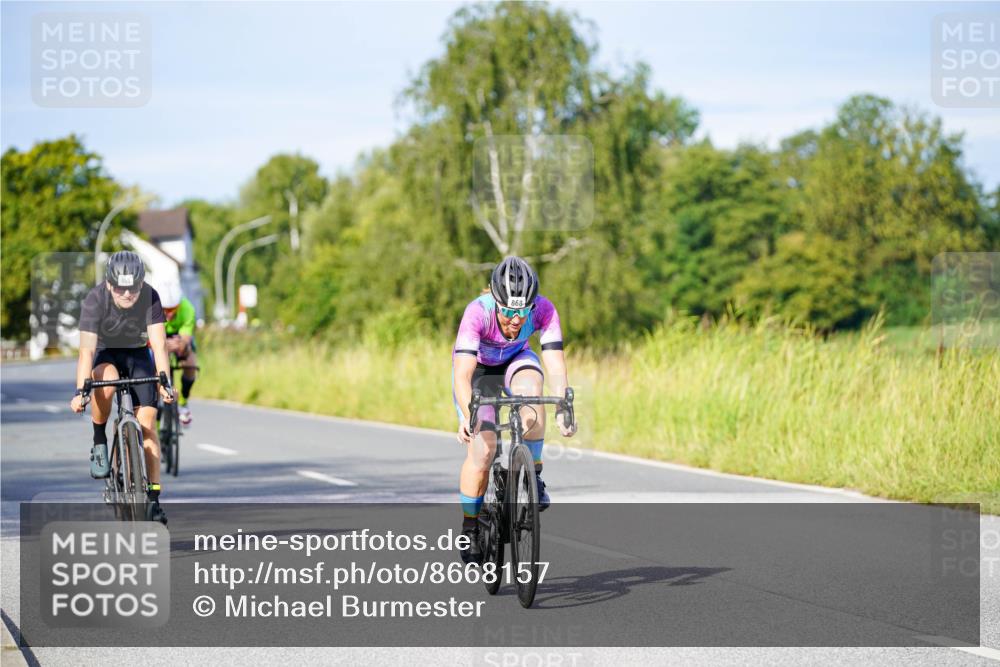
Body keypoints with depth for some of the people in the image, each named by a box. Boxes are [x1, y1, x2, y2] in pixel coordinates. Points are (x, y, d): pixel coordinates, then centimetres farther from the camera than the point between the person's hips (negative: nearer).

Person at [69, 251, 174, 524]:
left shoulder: (150, 297, -24)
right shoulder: (95, 299, -28)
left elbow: (159, 343, -29)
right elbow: (87, 350, -34)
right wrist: (80, 391, -45)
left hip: (138, 354, 1)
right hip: (106, 354, -1)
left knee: (147, 423, -12)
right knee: (107, 382, -37)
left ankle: (153, 498, -9)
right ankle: (99, 442, -13)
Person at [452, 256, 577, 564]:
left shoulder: (543, 310, -30)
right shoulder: (478, 313, -37)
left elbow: (555, 366, -34)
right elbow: (462, 374, -43)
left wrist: (562, 411, -49)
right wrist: (467, 415, -59)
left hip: (515, 360, 2)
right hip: (476, 369, -2)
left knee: (531, 387, -34)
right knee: (482, 449, -17)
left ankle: (533, 475, -18)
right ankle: (470, 528, 2)